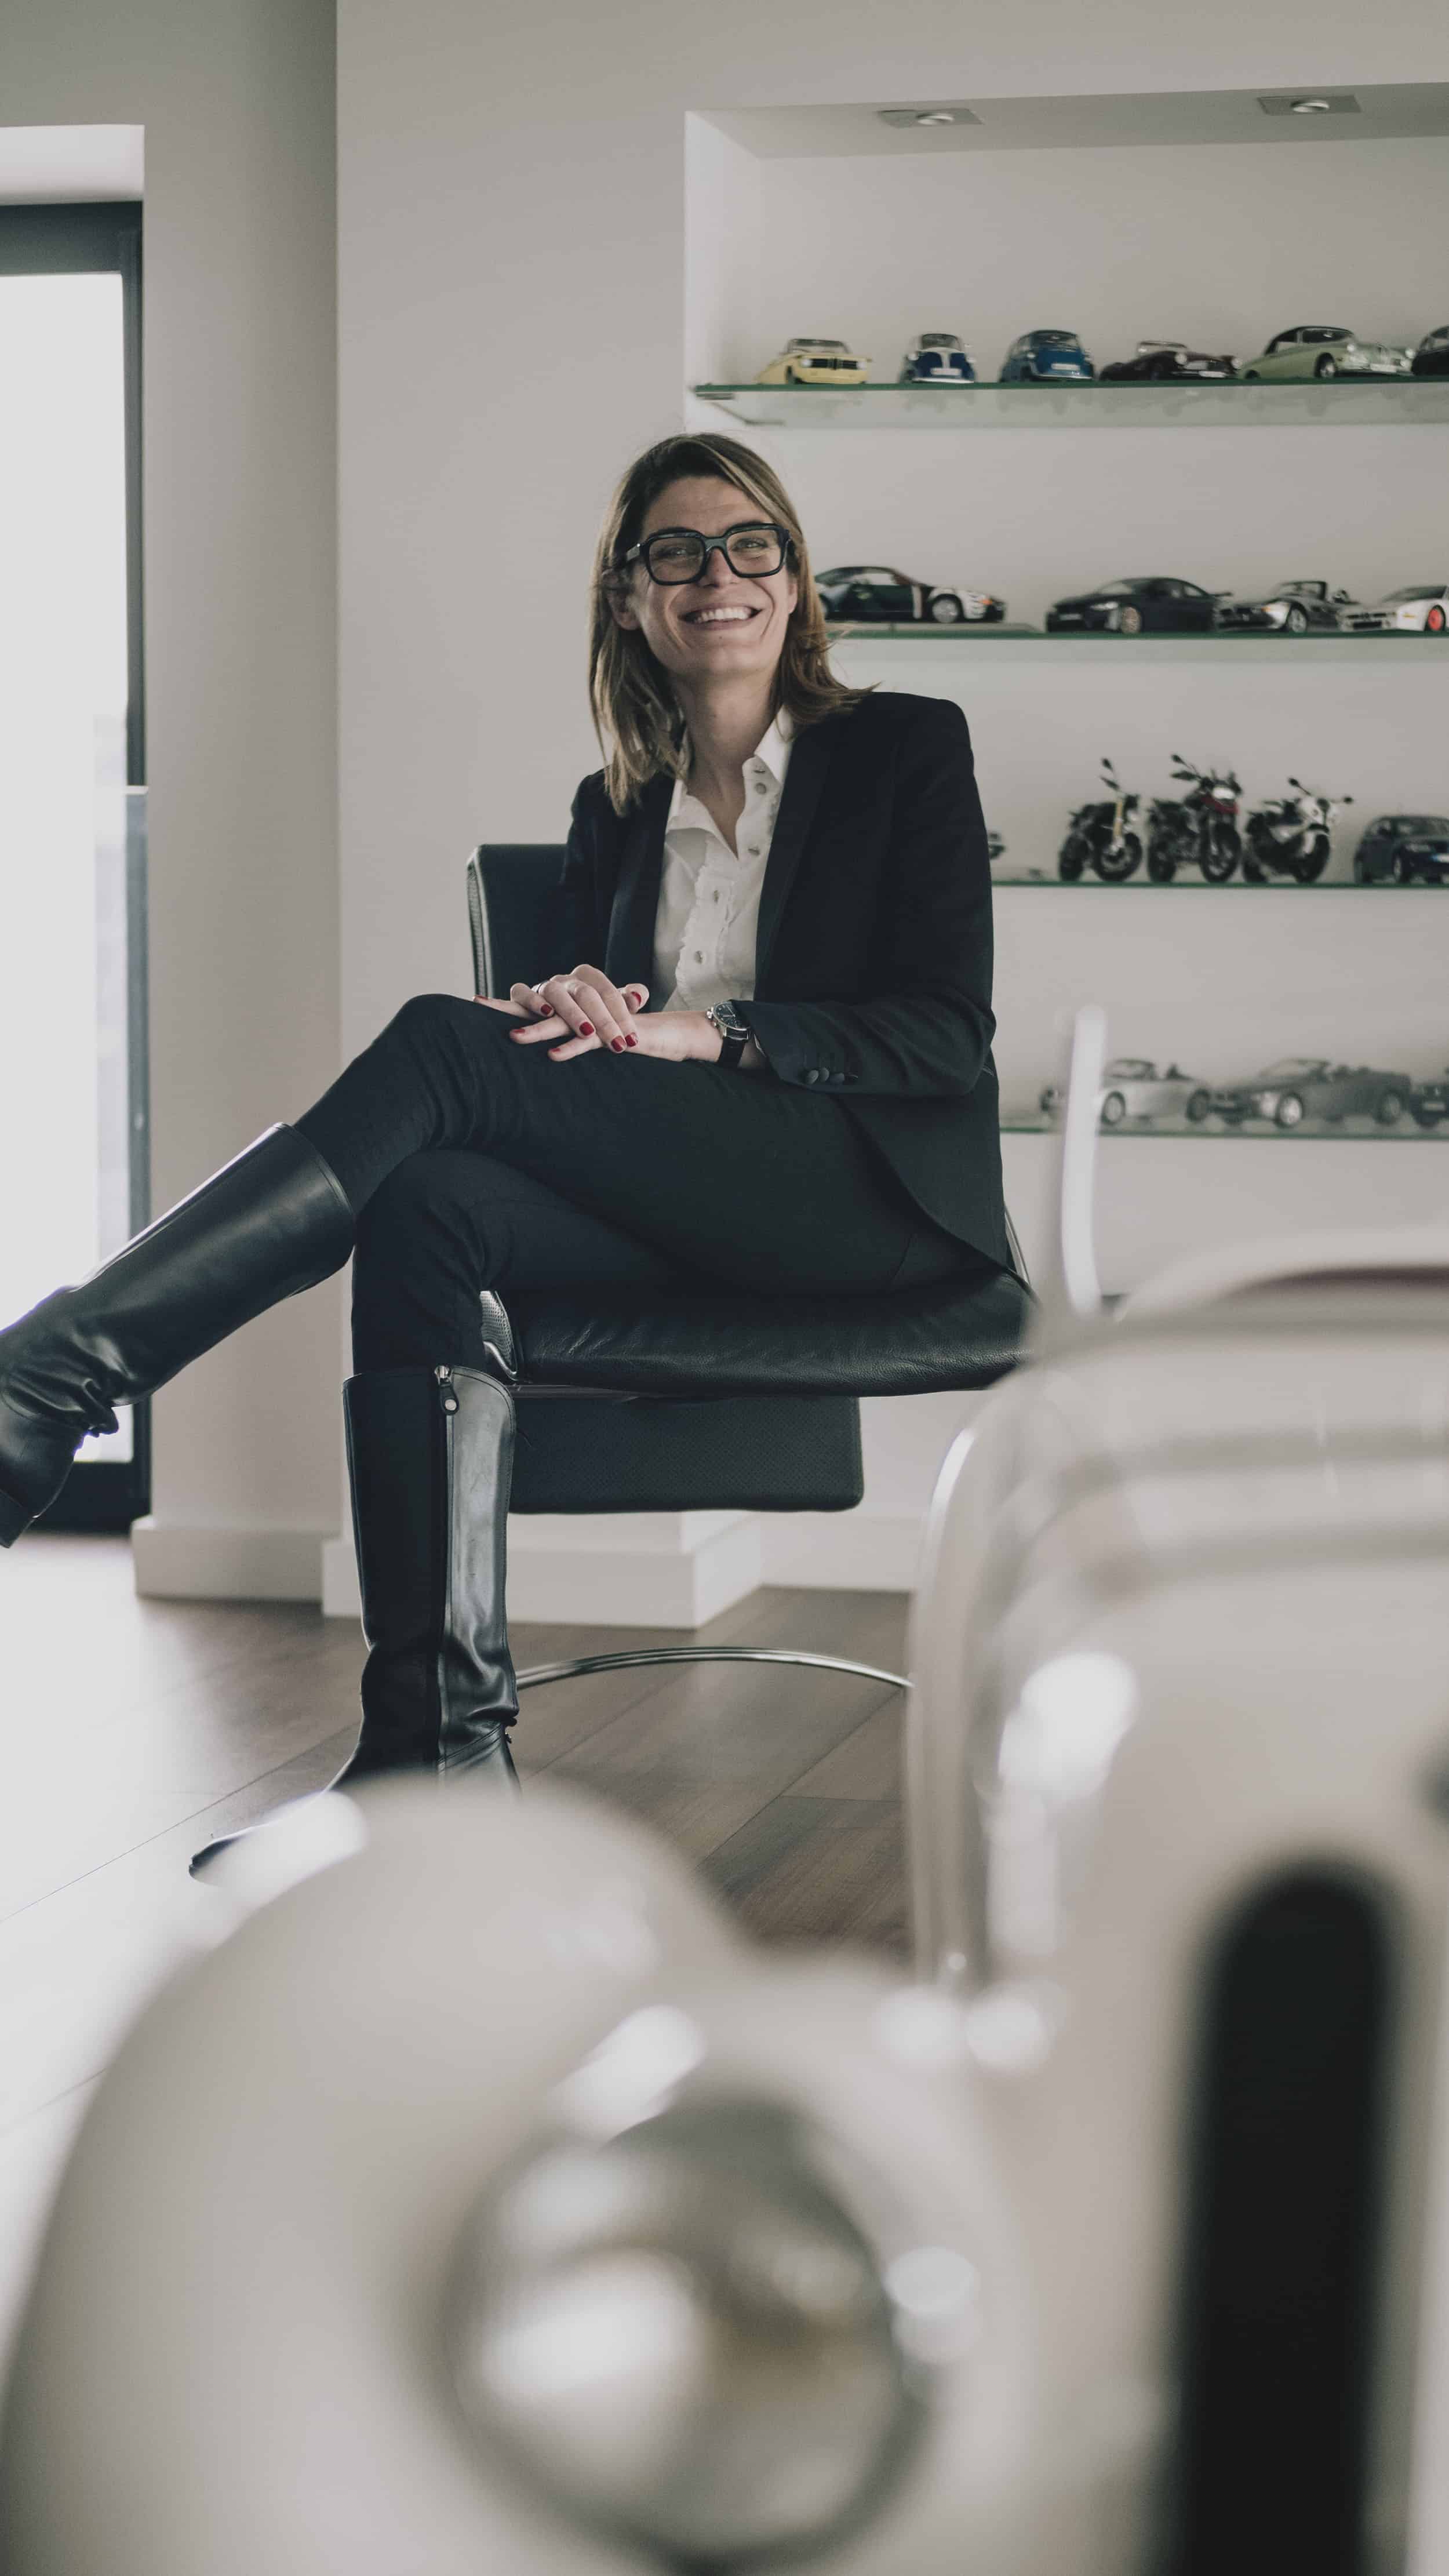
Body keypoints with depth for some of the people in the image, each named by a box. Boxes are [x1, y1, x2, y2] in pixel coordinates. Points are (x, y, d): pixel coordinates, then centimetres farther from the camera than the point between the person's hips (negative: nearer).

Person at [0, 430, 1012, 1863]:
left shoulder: (906, 750, 9)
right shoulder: (618, 809, 23)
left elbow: (951, 1033, -2)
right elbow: (590, 1071, 19)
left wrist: (713, 1031, -15)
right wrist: (577, 1005, -6)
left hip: (878, 1195, -5)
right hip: (686, 1215, 5)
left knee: (443, 1046, -26)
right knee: (421, 1214, -31)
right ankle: (442, 1745, -38)